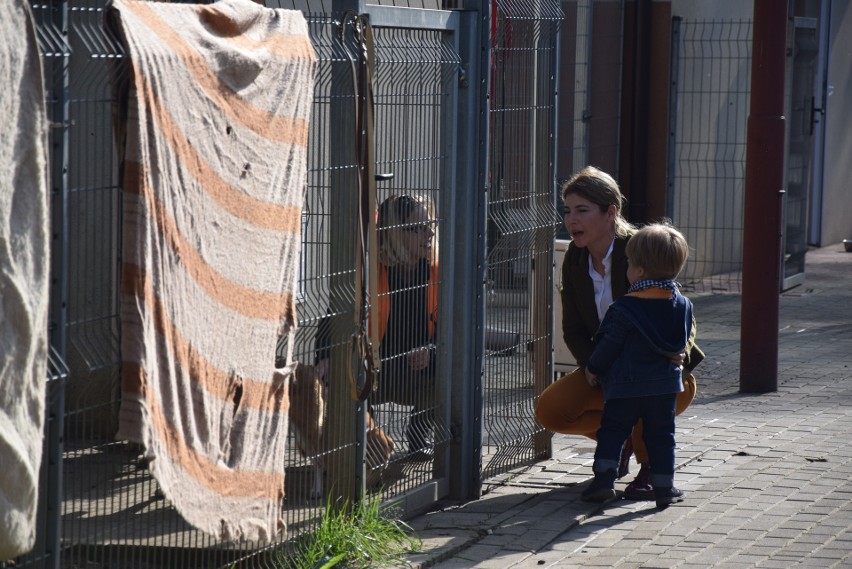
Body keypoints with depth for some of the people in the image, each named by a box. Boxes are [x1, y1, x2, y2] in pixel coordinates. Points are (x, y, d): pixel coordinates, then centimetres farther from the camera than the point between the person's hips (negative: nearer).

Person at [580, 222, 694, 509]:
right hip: (665, 384, 4)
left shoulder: (624, 309, -16)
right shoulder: (682, 305, 0)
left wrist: (593, 369, 6)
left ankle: (604, 478, -2)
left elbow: (609, 346, -10)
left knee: (612, 430, 8)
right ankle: (664, 487, 11)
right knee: (661, 434, 12)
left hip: (626, 385, -4)